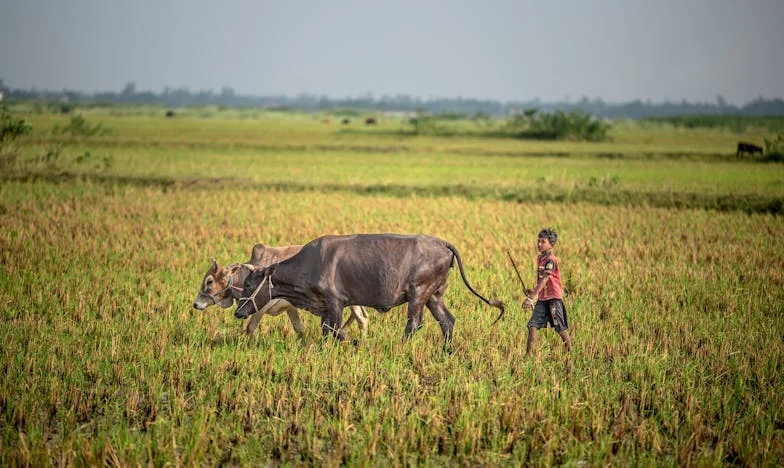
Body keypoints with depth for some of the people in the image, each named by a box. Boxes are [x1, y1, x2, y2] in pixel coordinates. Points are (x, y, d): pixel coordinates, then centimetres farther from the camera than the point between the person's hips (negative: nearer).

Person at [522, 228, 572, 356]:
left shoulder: (551, 260, -16)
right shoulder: (540, 258, 11)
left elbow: (544, 281, -24)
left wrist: (531, 297, -29)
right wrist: (533, 292, 9)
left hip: (554, 297, -8)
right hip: (542, 298, 8)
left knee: (560, 327, 0)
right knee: (532, 324, -5)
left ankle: (570, 349, 17)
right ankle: (529, 353, -7)